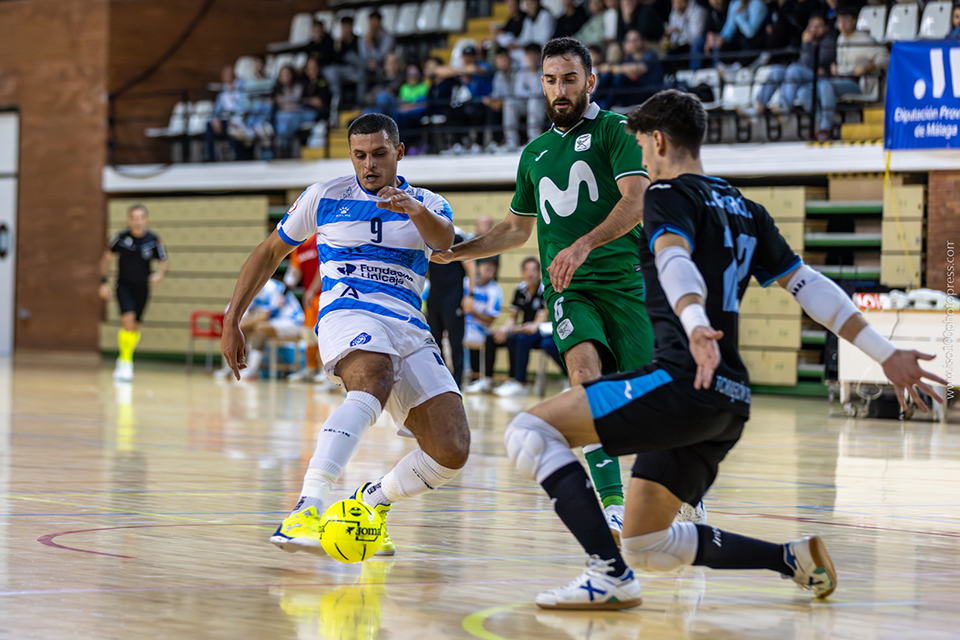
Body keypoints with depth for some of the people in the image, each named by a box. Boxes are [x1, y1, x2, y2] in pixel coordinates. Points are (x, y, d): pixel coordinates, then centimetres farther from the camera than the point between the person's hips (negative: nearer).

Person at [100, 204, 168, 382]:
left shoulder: (154, 240, -10)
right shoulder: (121, 237, -10)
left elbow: (164, 261, 0)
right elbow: (106, 259, 3)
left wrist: (159, 273, -22)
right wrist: (104, 282, -2)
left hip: (142, 287, 2)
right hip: (124, 285, -2)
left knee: (135, 327, 11)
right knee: (128, 319, -22)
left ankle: (123, 360, 35)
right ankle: (126, 363, -14)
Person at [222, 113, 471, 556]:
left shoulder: (427, 204, 14)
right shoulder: (325, 197, 13)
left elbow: (444, 239, -10)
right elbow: (270, 252, 21)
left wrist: (416, 210, -34)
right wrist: (231, 321, 14)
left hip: (410, 330, 4)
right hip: (348, 313, -3)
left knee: (452, 451, -13)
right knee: (373, 386, -40)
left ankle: (370, 502, 16)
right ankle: (306, 511, -56)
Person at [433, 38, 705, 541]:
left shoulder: (614, 130, 2)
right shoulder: (534, 153, 20)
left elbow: (636, 203, -13)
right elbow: (517, 229, 33)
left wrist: (583, 245, -26)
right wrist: (456, 251, 23)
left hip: (624, 281, -3)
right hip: (567, 290, 3)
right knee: (586, 374, -27)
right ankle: (614, 507, -31)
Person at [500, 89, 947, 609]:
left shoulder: (668, 195, -1)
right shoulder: (744, 209, 24)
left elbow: (675, 260, -23)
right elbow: (806, 284, 20)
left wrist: (695, 326, -43)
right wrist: (887, 355, 19)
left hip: (684, 384, -9)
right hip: (731, 402, 9)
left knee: (530, 432, -12)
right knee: (645, 547, 17)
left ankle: (610, 576, -22)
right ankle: (795, 559, 14)